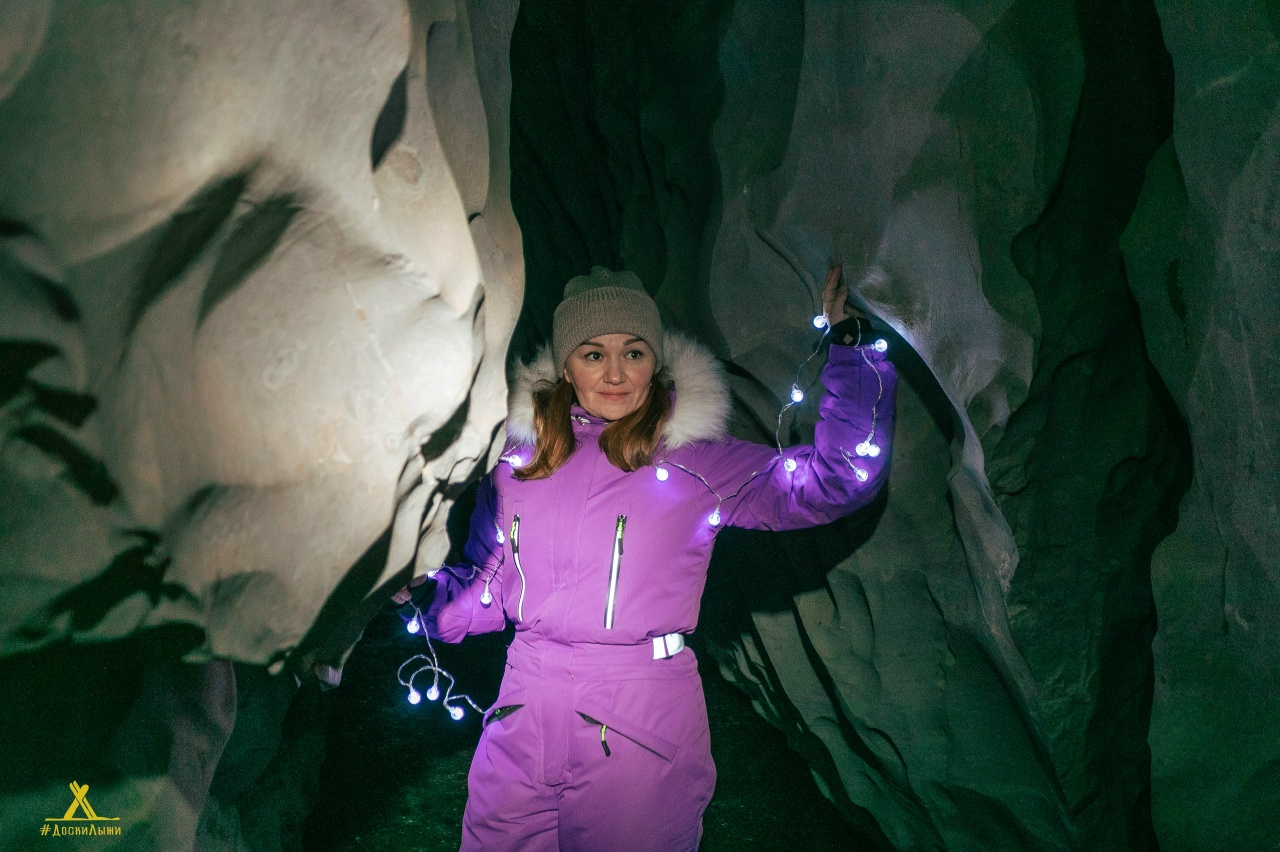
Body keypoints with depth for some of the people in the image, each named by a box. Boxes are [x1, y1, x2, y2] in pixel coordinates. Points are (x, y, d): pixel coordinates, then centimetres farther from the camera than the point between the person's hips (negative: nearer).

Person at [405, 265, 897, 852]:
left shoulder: (697, 462, -2)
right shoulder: (519, 459, 9)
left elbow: (841, 477, -10)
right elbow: (486, 592, 15)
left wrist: (847, 340, -13)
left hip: (647, 724, -3)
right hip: (525, 710, 3)